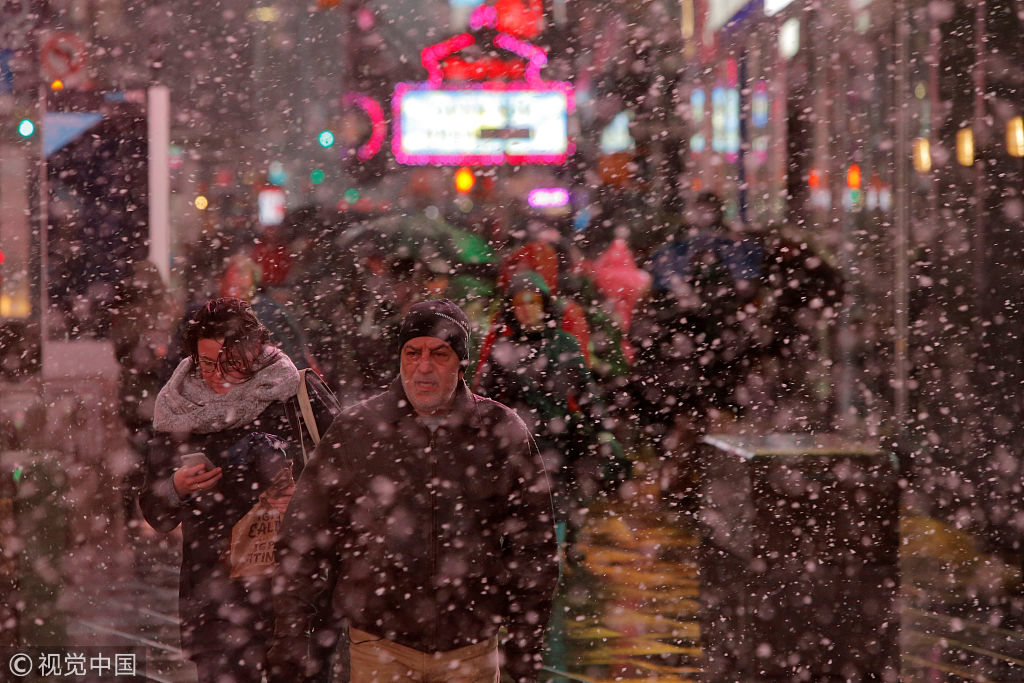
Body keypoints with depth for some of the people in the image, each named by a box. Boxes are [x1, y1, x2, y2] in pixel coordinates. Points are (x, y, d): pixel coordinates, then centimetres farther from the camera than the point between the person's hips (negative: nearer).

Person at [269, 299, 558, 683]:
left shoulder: (500, 432, 1)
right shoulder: (355, 431, 0)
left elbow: (533, 545, 9)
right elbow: (303, 538, 4)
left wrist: (526, 640, 7)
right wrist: (290, 635, 1)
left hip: (472, 650, 1)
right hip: (379, 646, -1)